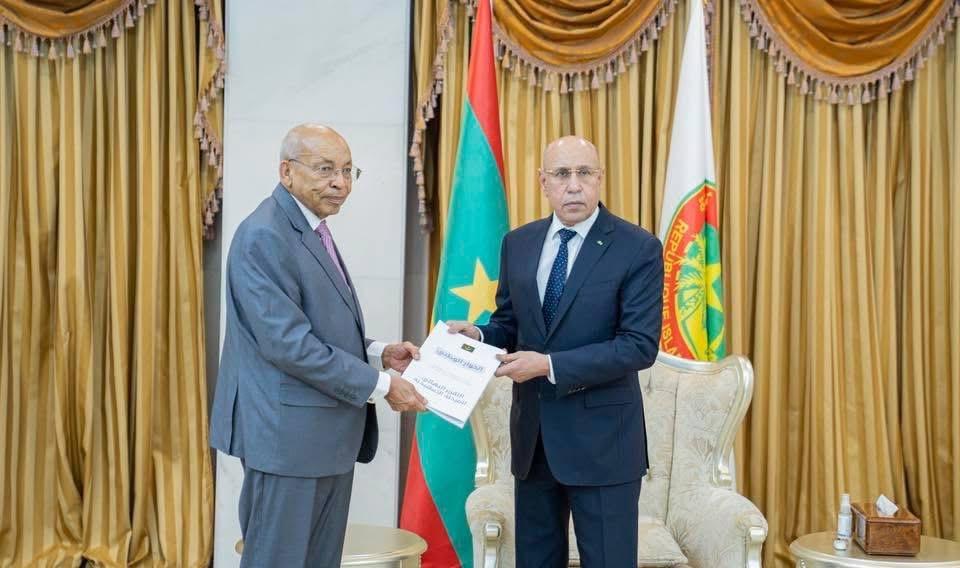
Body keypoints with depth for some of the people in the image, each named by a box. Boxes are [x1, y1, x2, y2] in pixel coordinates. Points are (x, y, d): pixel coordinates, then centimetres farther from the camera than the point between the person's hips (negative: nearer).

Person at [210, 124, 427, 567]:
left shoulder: (313, 230, 13)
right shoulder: (264, 236, -17)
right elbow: (287, 343, -23)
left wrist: (377, 352, 3)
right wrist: (380, 386, -18)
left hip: (328, 432, 9)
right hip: (289, 433, -9)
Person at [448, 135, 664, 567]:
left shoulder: (638, 248, -11)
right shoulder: (518, 244, 6)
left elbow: (640, 345, -18)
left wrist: (550, 365, -23)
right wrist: (479, 336, -9)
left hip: (601, 436, -5)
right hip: (532, 433, 5)